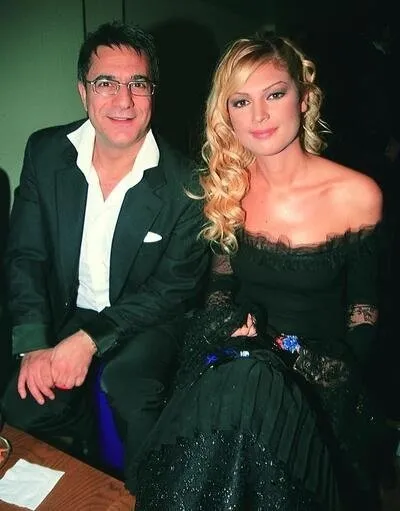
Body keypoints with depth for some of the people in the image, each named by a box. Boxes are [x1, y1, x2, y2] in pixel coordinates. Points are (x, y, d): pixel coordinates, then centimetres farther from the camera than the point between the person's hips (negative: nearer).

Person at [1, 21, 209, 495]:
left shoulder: (183, 183, -17)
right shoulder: (46, 153, -7)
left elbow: (177, 285, -13)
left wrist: (90, 338, -21)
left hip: (146, 324, -2)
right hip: (64, 316, 3)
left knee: (131, 390, -24)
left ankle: (142, 492, 9)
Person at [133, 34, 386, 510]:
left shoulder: (357, 195, -9)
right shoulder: (227, 187, -1)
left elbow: (363, 310, 0)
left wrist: (335, 372, -12)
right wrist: (235, 328, -10)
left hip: (320, 377, -1)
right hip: (236, 360, 1)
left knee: (246, 383, -30)